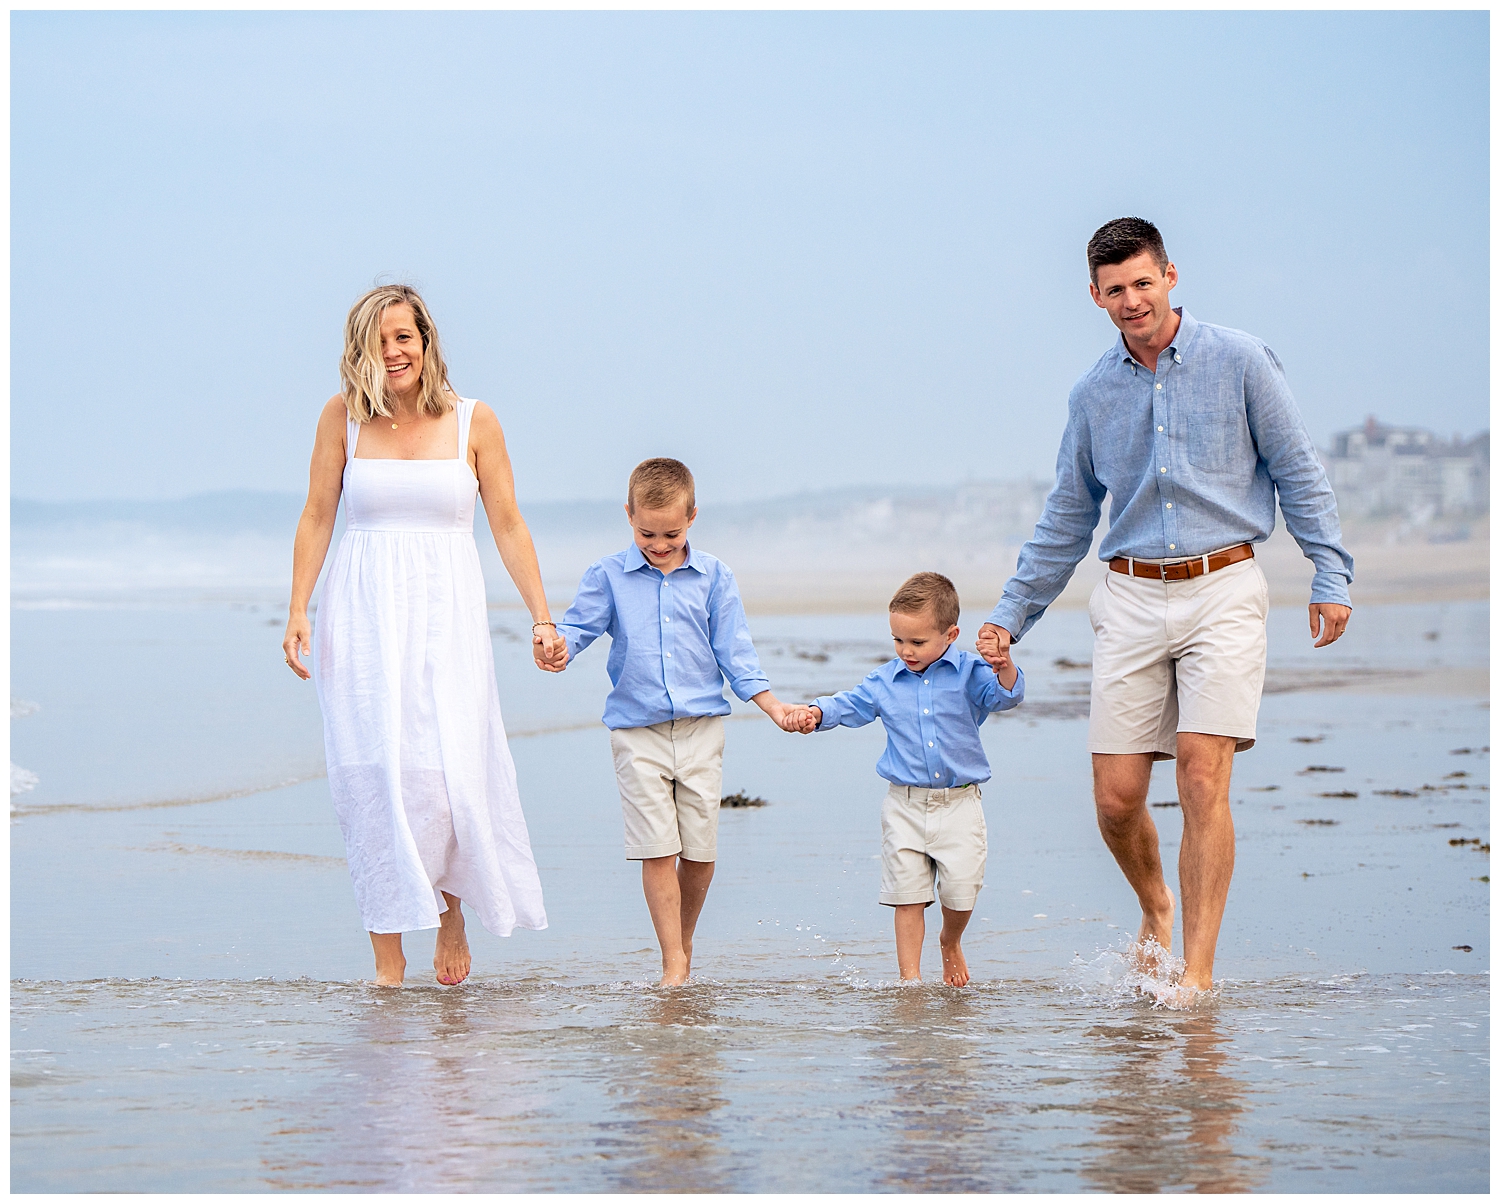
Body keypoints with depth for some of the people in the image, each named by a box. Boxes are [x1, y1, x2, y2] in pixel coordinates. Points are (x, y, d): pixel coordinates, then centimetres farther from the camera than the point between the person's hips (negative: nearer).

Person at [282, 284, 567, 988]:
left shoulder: (474, 421, 4)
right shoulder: (343, 417, 5)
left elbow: (508, 526, 7)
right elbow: (317, 518, 8)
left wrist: (542, 618, 3)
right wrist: (297, 611, -1)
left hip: (446, 616, -1)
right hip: (362, 616, 1)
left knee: (448, 774, -13)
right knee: (371, 777, -5)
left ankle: (452, 907, 16)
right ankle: (386, 952, 1)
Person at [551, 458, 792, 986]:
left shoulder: (713, 577, 6)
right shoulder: (608, 577, 4)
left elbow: (735, 655, 8)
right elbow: (578, 628, 0)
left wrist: (777, 709, 0)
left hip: (700, 729, 1)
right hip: (637, 731, -1)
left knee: (700, 852, 3)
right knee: (657, 850, -7)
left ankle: (684, 942, 25)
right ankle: (673, 962, -2)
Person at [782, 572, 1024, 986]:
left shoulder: (967, 673, -2)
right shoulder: (886, 681, 6)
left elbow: (1004, 695, -14)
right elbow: (848, 706, 13)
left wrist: (1004, 667, -34)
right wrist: (815, 713, -5)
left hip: (959, 803, -2)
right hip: (905, 807, 2)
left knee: (961, 889, -6)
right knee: (908, 894, 1)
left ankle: (951, 942, 26)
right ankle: (910, 976, 8)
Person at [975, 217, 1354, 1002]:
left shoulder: (1239, 362, 0)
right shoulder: (1094, 393, 10)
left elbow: (1297, 473, 5)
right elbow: (1066, 519, 19)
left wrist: (1330, 575, -3)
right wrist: (1012, 615, 16)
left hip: (1223, 592, -3)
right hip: (1131, 599, 3)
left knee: (1204, 781, -13)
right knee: (1116, 797, -1)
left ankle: (1198, 970, -7)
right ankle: (1155, 909, 29)